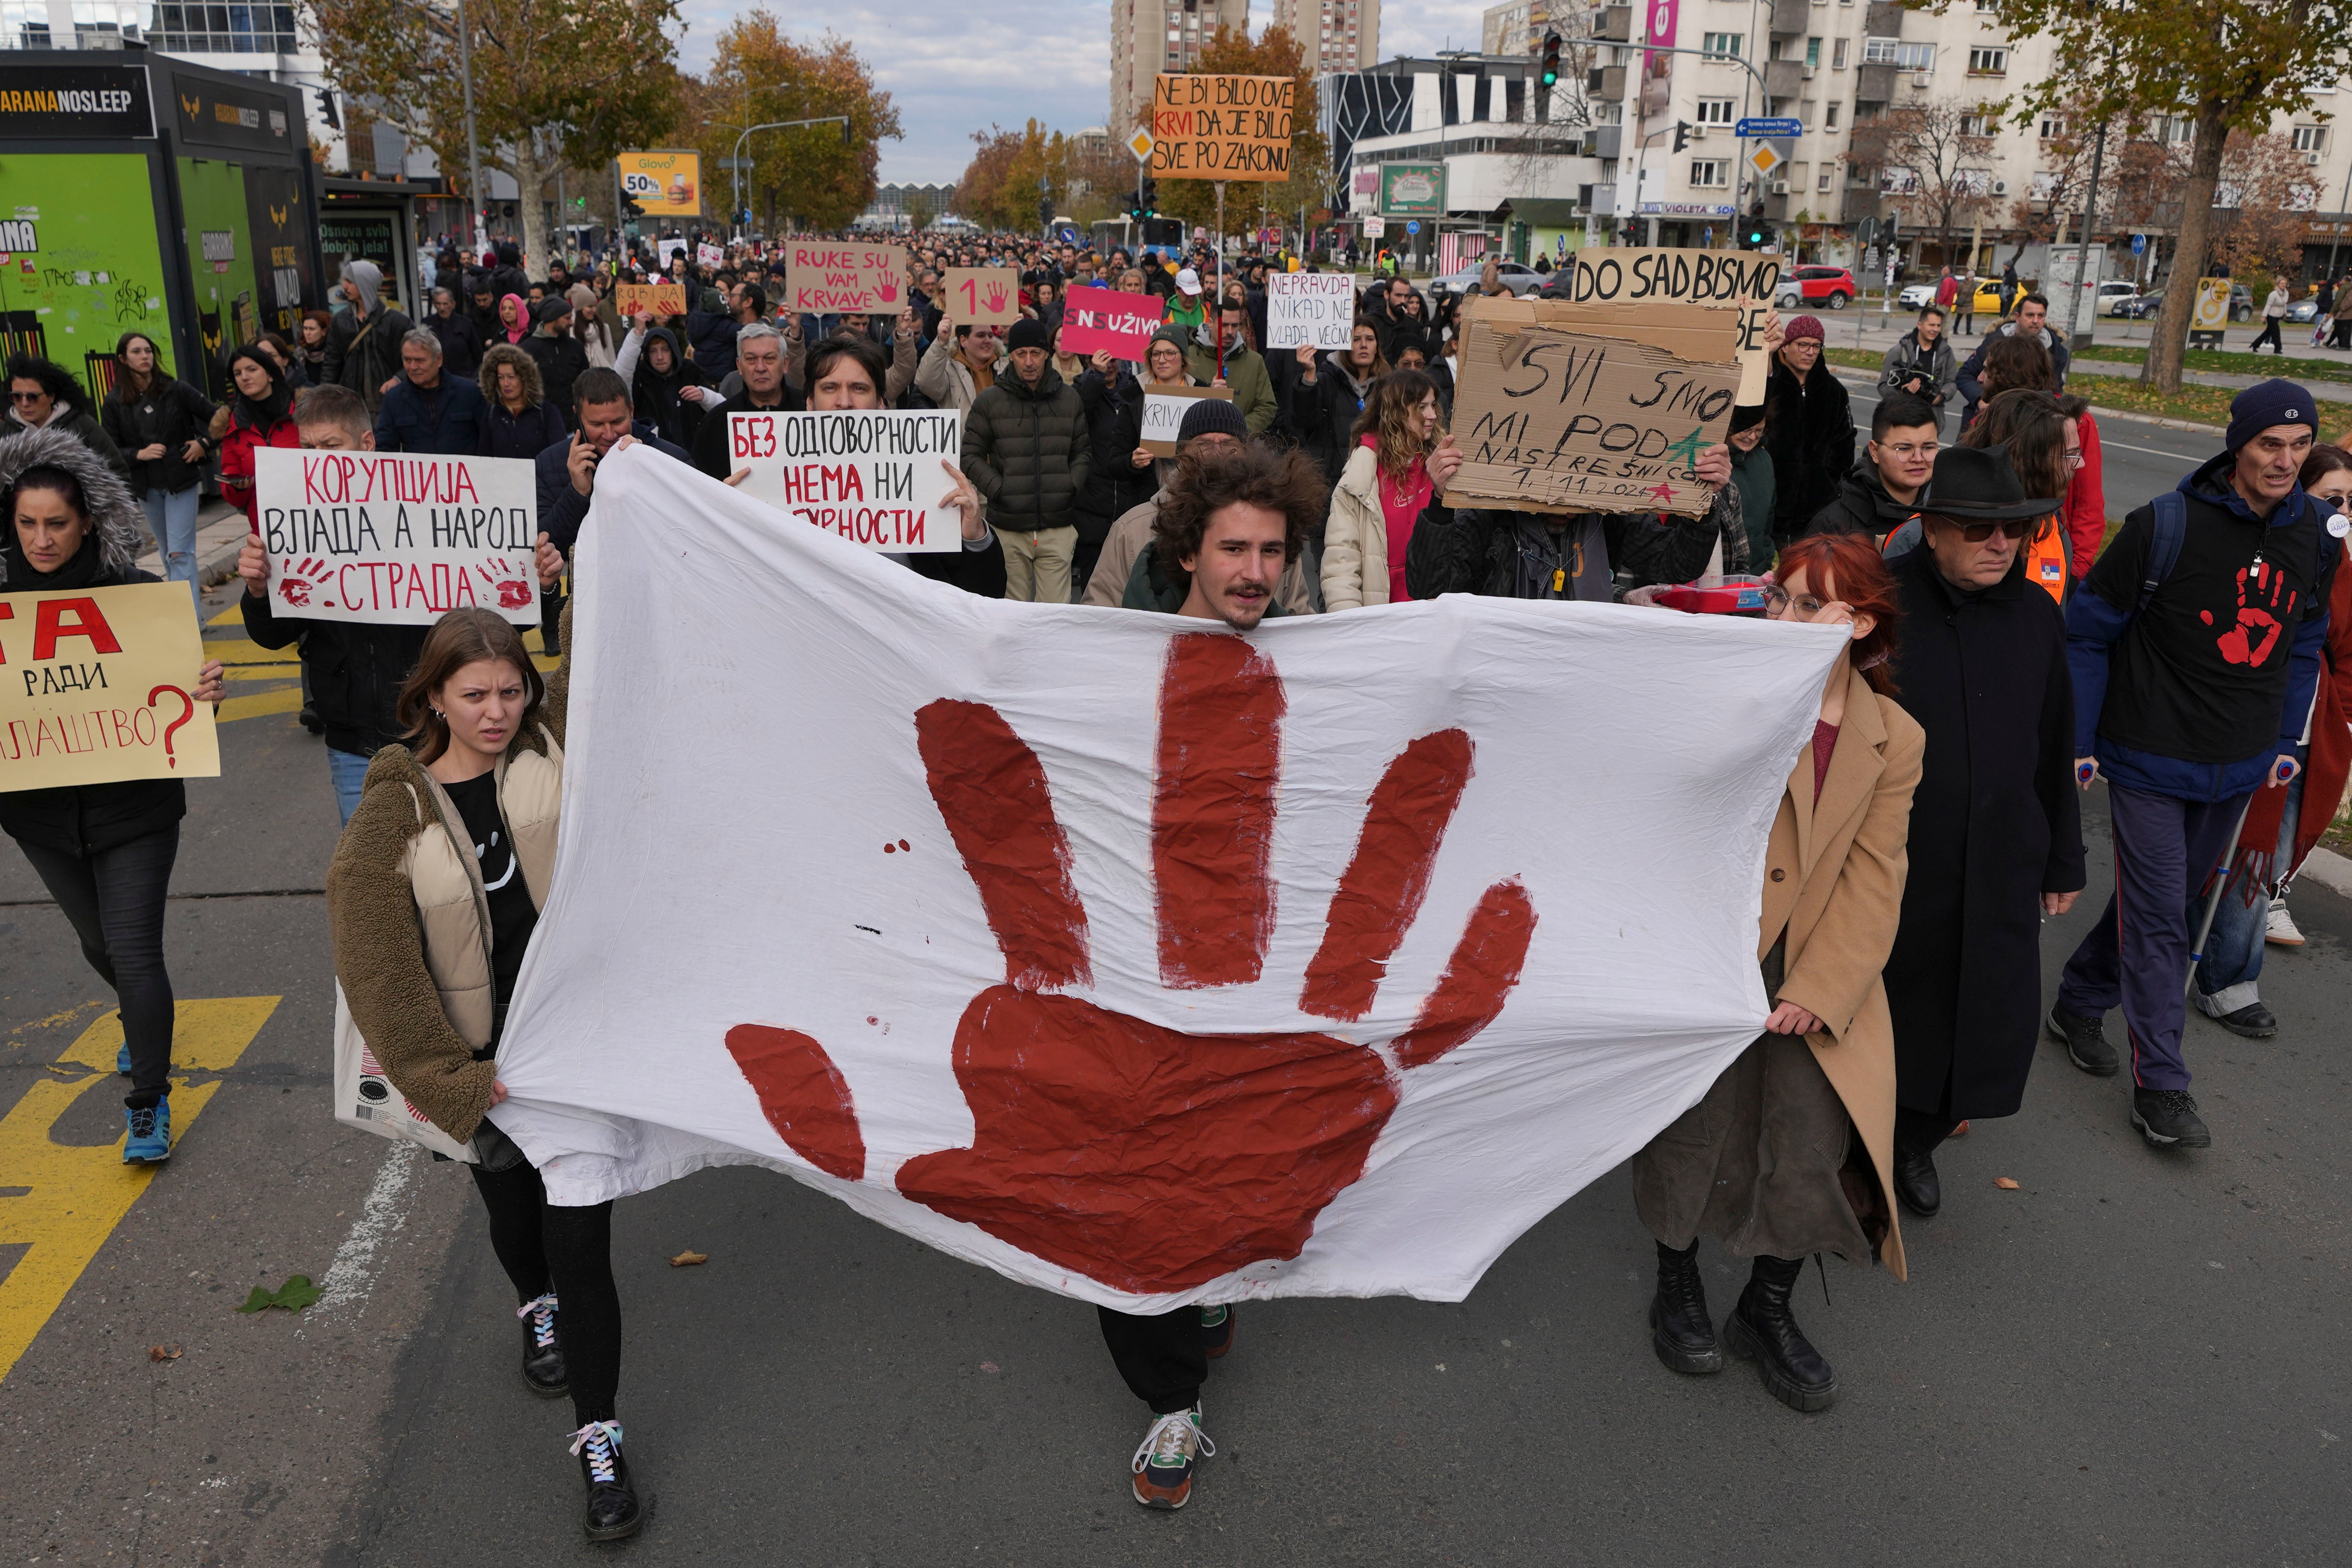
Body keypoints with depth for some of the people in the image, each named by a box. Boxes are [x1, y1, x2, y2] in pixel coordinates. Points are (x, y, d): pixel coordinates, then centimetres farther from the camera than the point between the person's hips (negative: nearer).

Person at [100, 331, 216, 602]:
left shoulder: (176, 390, -3)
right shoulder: (114, 402, 1)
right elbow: (110, 451, 1)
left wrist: (204, 444, -10)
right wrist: (139, 454, -15)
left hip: (182, 481, -3)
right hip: (147, 487, 3)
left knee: (180, 553, -10)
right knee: (167, 553, 13)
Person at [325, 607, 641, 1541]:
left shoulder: (553, 755, -4)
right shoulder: (391, 818, -10)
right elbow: (376, 971, -10)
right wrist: (453, 1081, -10)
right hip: (483, 1067, 1)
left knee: (580, 1242, -2)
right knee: (512, 1210, 24)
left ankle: (600, 1441, 11)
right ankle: (536, 1309, 57)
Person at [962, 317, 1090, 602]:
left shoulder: (1070, 398, 11)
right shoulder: (990, 401, 4)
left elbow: (1083, 451, 16)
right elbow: (972, 454, 5)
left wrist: (1073, 487, 0)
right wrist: (997, 489, -8)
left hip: (1058, 527, 1)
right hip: (1009, 527, -1)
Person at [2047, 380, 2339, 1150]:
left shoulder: (2317, 535, 2)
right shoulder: (2167, 526, -16)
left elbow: (2304, 644, 14)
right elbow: (2089, 630, -10)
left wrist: (2287, 741, 10)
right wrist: (2078, 741, -11)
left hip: (2238, 768, 6)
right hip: (2151, 760, -6)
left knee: (2164, 902, 16)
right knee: (2159, 919, -4)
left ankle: (2081, 1005, 36)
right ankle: (2160, 1086, 4)